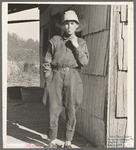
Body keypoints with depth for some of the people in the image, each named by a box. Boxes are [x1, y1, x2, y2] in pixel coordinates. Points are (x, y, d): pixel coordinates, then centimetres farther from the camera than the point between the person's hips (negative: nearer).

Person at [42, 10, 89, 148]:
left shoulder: (81, 43, 12)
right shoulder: (55, 41, 10)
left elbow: (84, 62, 1)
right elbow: (47, 62, 9)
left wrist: (76, 46, -7)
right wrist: (48, 79, 0)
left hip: (73, 78, 0)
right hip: (56, 76, 0)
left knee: (71, 111, 1)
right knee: (53, 109, -2)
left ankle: (68, 142, 12)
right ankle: (53, 141, 11)